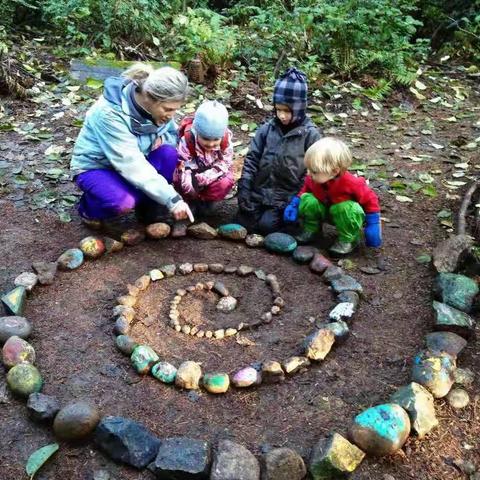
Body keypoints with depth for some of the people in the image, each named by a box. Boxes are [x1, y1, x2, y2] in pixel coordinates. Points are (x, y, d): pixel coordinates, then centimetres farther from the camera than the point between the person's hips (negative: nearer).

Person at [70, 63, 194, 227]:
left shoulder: (156, 106, -13)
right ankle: (88, 206, -1)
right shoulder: (110, 113, -32)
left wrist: (162, 138, -21)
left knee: (168, 153, -23)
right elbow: (131, 164, -36)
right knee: (123, 202, -36)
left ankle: (147, 207, -2)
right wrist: (171, 199, -39)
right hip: (94, 167, -5)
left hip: (130, 163, 6)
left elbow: (174, 134, 4)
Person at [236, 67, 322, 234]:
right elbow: (252, 159, 2)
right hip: (260, 190, 4)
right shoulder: (267, 129, 1)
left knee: (267, 225, -17)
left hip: (287, 196, -3)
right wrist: (244, 189, -6)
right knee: (244, 222, -8)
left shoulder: (310, 134, -9)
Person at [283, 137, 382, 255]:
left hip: (346, 214, -4)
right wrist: (294, 204, -12)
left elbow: (370, 200, -21)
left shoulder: (351, 183, -33)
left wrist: (372, 225, -21)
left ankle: (348, 240, -13)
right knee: (307, 199, -23)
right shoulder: (312, 179, -19)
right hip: (325, 210, 4)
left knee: (347, 209, -39)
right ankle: (310, 230, 0)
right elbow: (305, 190, 5)